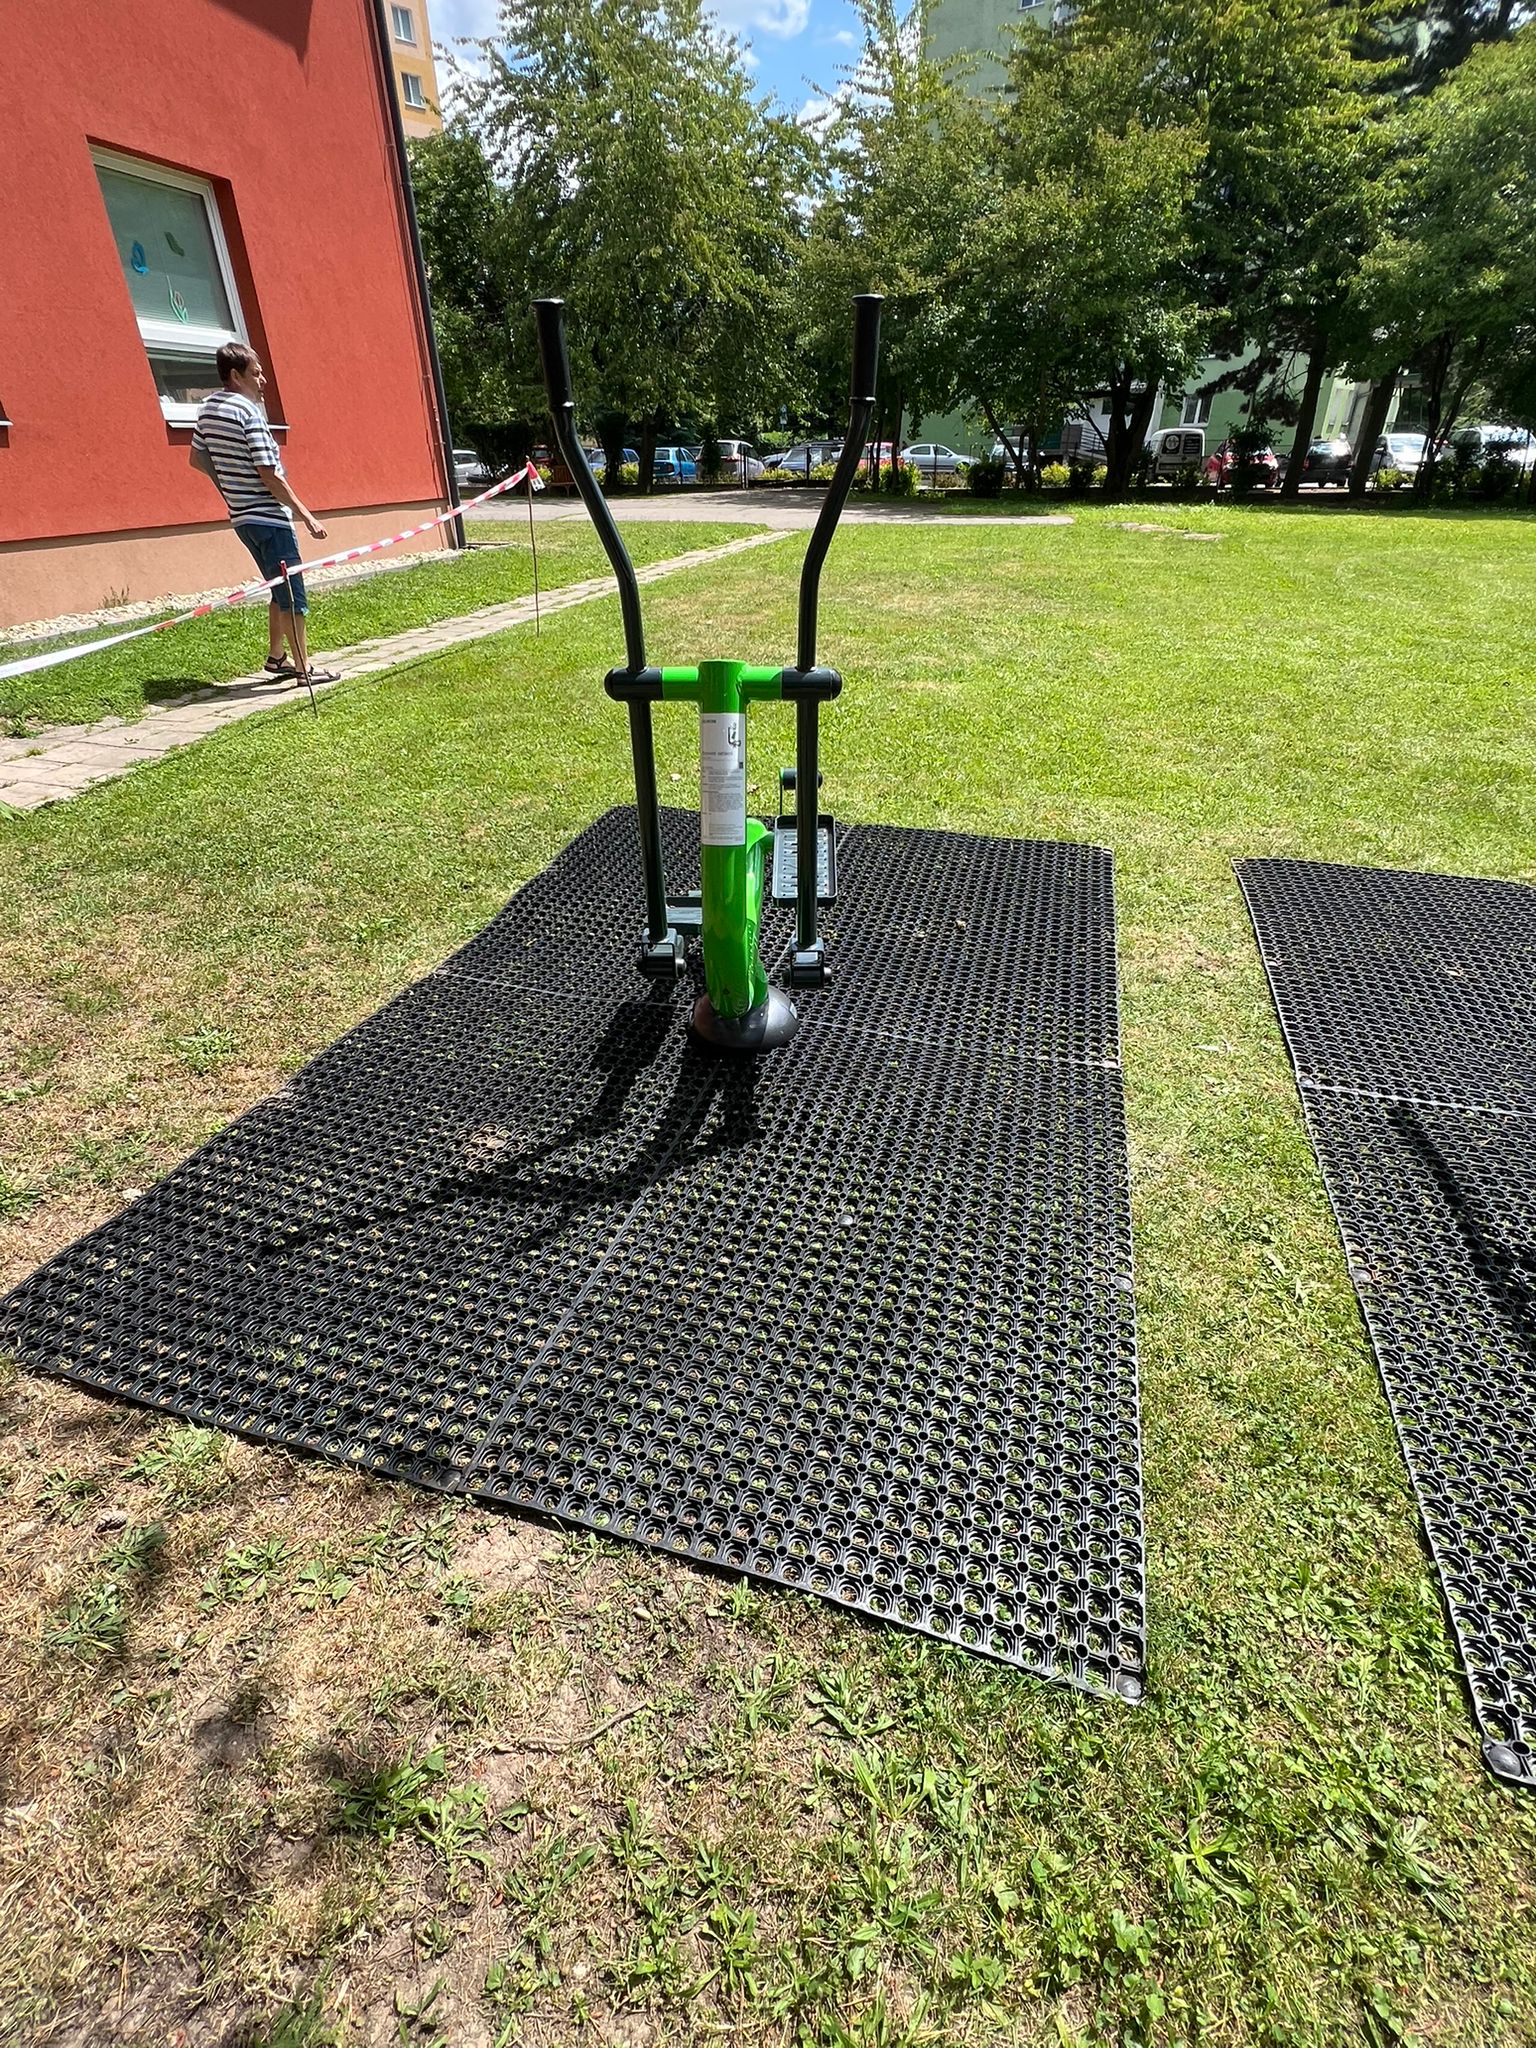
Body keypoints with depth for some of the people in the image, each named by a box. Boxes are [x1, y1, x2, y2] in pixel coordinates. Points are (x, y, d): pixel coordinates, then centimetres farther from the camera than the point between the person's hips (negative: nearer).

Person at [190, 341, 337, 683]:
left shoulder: (208, 407, 12)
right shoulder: (248, 411, -14)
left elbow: (197, 458, 19)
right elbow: (269, 476, -19)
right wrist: (307, 516, -16)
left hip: (242, 517, 9)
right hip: (267, 517, -9)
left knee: (281, 590, 19)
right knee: (293, 595, -3)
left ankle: (276, 656, 24)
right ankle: (303, 666, 1)